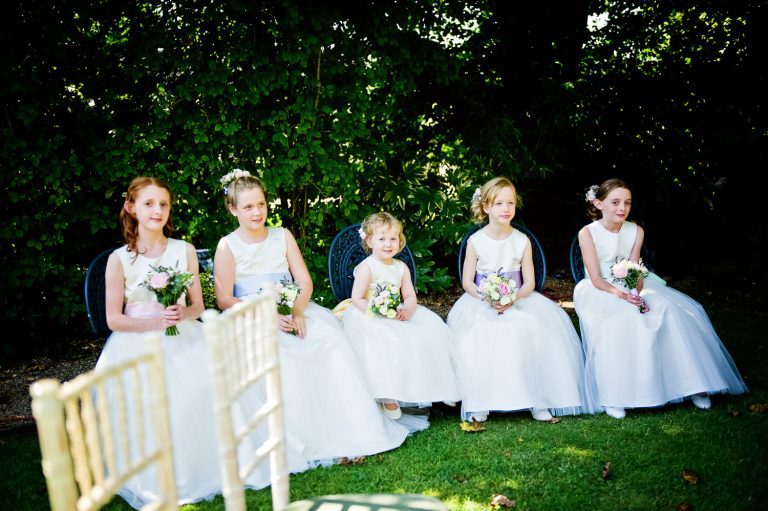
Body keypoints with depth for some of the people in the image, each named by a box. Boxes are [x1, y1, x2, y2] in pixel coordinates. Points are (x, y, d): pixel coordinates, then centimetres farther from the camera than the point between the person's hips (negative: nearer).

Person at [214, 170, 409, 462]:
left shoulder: (283, 236, 11)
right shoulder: (227, 246, 1)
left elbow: (305, 282, 7)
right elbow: (225, 300, -6)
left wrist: (297, 312, -14)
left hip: (291, 311, 3)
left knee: (331, 340, -24)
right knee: (281, 354, -34)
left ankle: (348, 430, -20)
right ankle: (304, 439, -26)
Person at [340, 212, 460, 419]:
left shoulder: (401, 267, 9)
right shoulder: (366, 267, -10)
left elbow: (411, 297, 8)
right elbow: (357, 300, -13)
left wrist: (407, 310, -16)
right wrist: (380, 313, -24)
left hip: (397, 315, 6)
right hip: (370, 319, -6)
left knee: (432, 330, -6)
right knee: (388, 344, -33)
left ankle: (433, 386, 5)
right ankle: (387, 396, -24)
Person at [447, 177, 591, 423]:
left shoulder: (522, 241, 2)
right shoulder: (475, 241, -1)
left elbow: (529, 282, 1)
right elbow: (467, 281, -1)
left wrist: (513, 298, -19)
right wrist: (486, 298, -20)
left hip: (518, 301, 2)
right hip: (481, 303, -1)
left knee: (539, 331, -25)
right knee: (476, 336, -30)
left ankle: (536, 398, -13)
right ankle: (478, 403, -19)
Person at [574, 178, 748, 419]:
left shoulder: (636, 231, 2)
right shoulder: (588, 233, -11)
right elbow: (596, 279, -15)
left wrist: (635, 293, -24)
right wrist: (619, 294, -31)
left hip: (631, 290, 5)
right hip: (599, 293, -5)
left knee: (674, 311, -18)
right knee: (621, 320, -36)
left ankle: (689, 384, -8)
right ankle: (612, 397, -30)